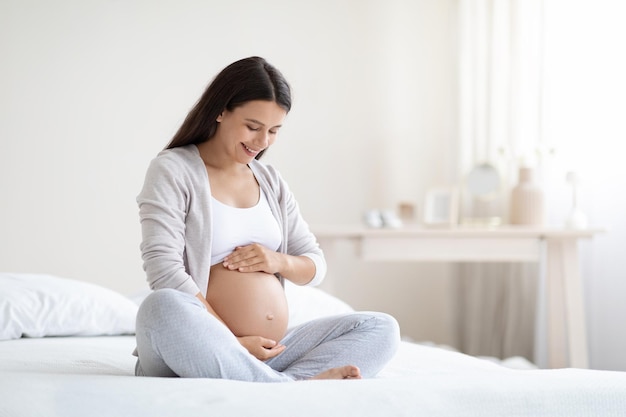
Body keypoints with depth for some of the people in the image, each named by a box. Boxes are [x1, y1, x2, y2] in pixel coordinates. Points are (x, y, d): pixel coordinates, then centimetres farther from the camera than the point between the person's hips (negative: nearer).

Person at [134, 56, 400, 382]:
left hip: (267, 353, 6)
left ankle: (281, 385, -33)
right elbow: (164, 269, -13)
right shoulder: (172, 169, -1)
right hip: (194, 354, -6)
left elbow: (316, 266, 20)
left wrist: (280, 262, -5)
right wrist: (231, 343, -19)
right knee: (162, 307, -39)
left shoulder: (270, 181, 18)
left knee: (381, 328, -9)